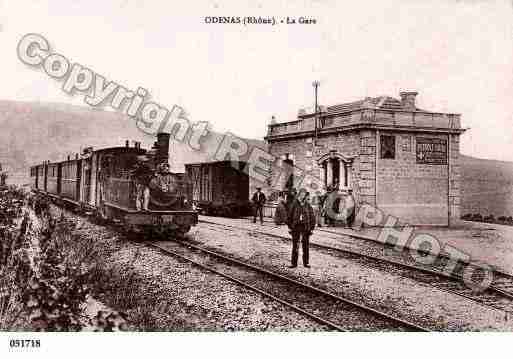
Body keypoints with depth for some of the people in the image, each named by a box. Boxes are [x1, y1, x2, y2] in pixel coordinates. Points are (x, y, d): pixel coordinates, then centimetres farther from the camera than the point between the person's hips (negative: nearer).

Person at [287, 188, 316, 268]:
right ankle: (294, 263, 10)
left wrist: (312, 228, 0)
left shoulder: (308, 206, 2)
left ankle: (306, 262, 17)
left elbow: (312, 217, 5)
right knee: (295, 246, 4)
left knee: (306, 246, 6)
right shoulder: (294, 205, 2)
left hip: (305, 228, 0)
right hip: (296, 227, 0)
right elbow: (290, 216, 5)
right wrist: (290, 227, 1)